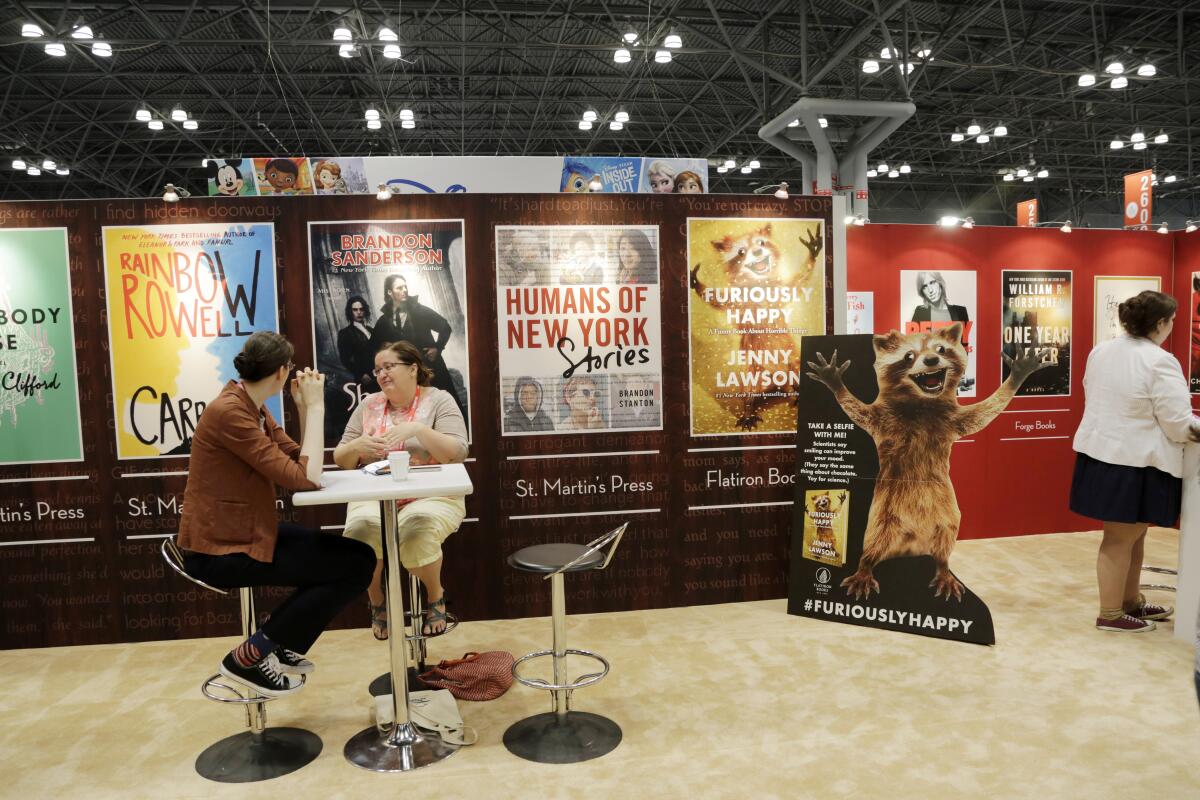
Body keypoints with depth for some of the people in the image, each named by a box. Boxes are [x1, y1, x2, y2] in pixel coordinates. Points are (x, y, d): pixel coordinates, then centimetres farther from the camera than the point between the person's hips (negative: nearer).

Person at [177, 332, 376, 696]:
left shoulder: (254, 409, 9)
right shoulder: (229, 412, -22)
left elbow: (304, 463, 7)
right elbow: (305, 478, -24)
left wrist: (305, 407, -1)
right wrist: (315, 407, -17)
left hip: (247, 533, 10)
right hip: (220, 552, -10)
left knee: (345, 554, 14)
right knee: (358, 564, -11)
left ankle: (281, 645, 20)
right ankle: (249, 655, -2)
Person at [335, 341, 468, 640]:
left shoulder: (438, 400, 0)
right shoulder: (368, 405, 12)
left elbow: (457, 453, -12)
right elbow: (340, 460, 12)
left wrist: (418, 429, -23)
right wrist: (357, 446, -11)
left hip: (431, 496, -3)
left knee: (417, 529, -35)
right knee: (361, 528, -30)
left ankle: (436, 595, -1)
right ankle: (377, 601, 0)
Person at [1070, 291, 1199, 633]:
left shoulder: (1100, 351, 7)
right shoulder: (1160, 362, -17)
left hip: (1100, 453, 8)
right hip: (1135, 462, -8)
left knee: (1132, 535, 21)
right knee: (1121, 539, 3)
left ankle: (1131, 601, 33)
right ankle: (1110, 614, 15)